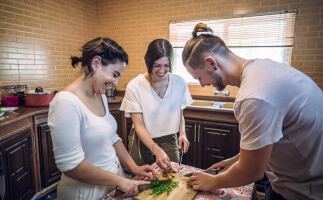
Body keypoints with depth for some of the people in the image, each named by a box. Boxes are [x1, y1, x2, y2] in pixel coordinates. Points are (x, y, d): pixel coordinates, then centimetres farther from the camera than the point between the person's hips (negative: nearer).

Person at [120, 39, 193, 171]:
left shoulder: (179, 83, -7)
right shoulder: (134, 86, -16)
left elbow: (180, 114, 7)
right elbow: (138, 125, -16)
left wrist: (182, 133, -11)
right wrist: (157, 150, -28)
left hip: (169, 141, 2)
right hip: (142, 142, -2)